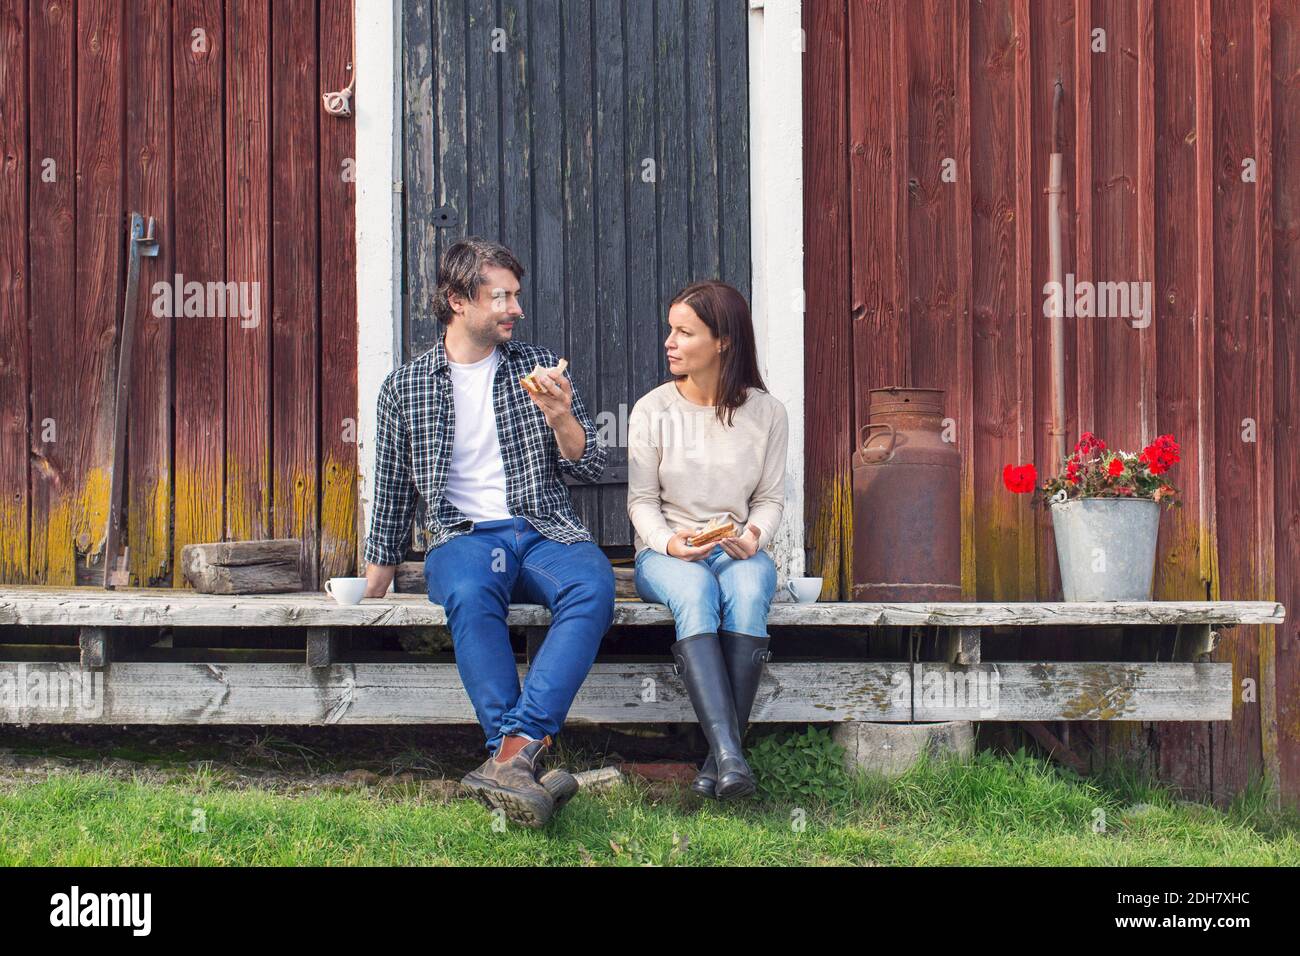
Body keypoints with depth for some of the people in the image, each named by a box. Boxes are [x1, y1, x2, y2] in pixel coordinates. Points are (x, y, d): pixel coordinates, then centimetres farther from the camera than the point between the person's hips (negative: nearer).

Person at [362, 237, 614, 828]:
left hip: (544, 531, 1)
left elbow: (589, 468, 13)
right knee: (470, 595, -39)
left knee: (593, 585, -35)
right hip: (463, 535, -1)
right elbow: (392, 497, 19)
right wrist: (374, 590, 18)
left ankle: (513, 751, -45)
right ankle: (522, 759, -45)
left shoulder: (538, 366, 16)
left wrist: (560, 417, -7)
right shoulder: (403, 387, 13)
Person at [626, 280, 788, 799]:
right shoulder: (652, 411, 2)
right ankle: (729, 754, -48)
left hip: (738, 548, 1)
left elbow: (771, 498, 8)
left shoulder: (765, 411, 4)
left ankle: (722, 754, -37)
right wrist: (669, 542, -17)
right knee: (695, 593, -37)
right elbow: (641, 500, 3)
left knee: (748, 594, -37)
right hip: (667, 550, -1)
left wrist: (753, 535, -13)